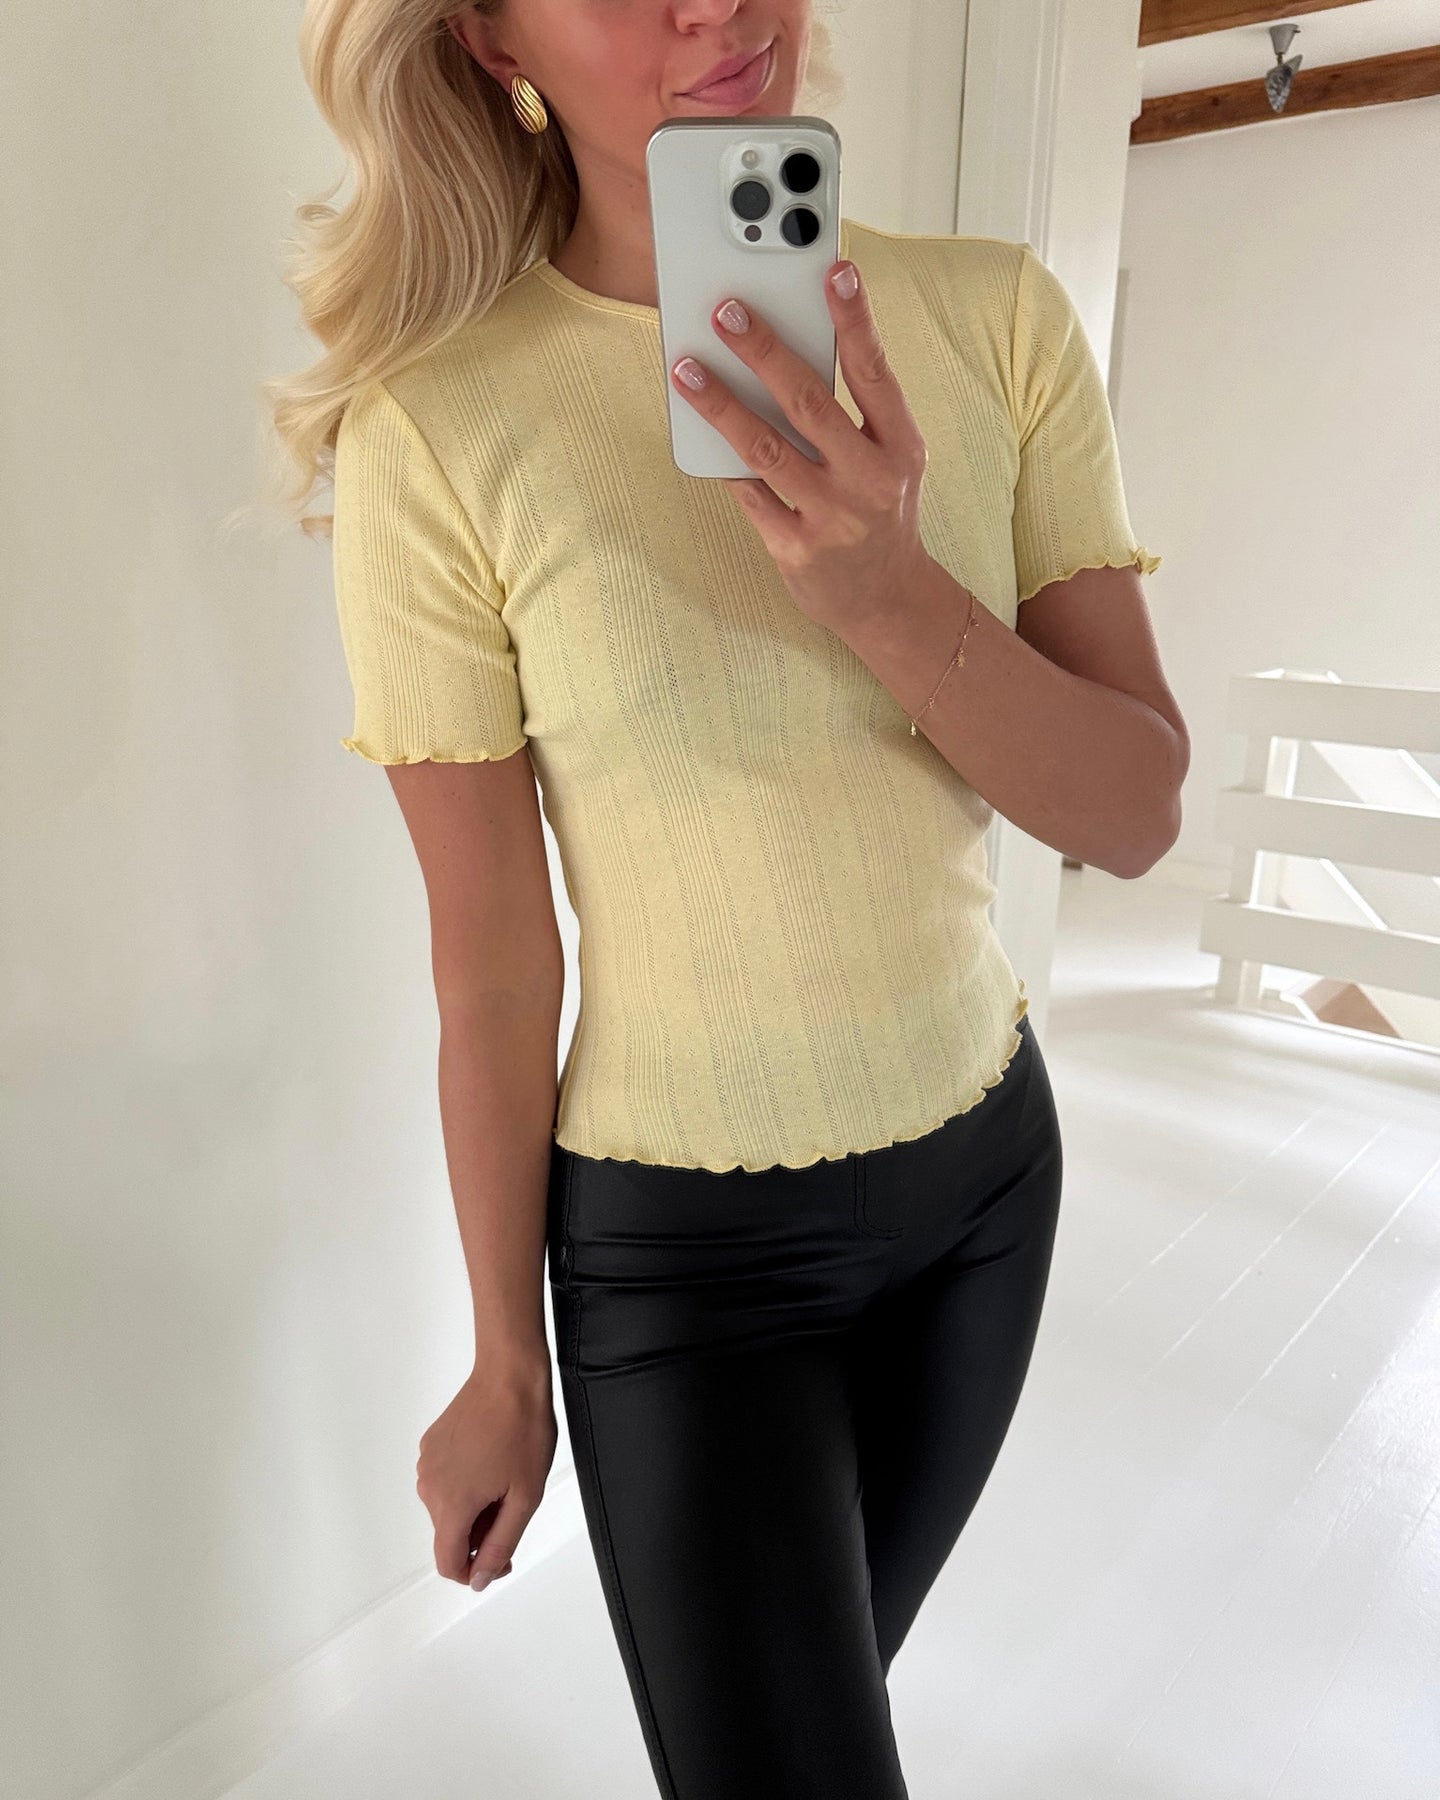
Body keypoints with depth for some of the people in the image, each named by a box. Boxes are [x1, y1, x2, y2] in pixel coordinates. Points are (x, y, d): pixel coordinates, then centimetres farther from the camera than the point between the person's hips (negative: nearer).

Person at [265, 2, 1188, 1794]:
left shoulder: (993, 319, -7)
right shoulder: (437, 434, -17)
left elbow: (1139, 812, -10)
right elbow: (493, 970, -12)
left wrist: (890, 593, -30)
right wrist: (504, 1366, -1)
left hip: (987, 1151, 4)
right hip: (682, 1238, -4)